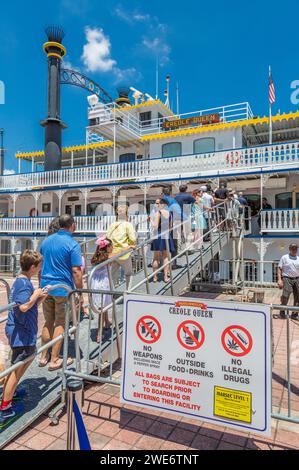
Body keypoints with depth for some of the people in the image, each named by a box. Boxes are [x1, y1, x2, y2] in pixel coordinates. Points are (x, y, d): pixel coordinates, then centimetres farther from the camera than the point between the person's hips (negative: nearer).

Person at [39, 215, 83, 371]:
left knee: (48, 322, 18)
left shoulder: (46, 241, 7)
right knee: (60, 324, 7)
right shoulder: (73, 245, -14)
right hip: (63, 289, -6)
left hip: (46, 287, 6)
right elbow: (76, 271, -17)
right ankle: (54, 360, 15)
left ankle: (43, 357, 27)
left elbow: (39, 264, 14)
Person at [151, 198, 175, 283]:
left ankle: (155, 277, 10)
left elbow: (155, 226, -16)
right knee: (166, 257, 11)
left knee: (156, 258, 5)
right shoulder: (170, 213, 6)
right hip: (166, 236, 4)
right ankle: (166, 276, 11)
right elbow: (170, 227, 11)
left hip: (158, 236, -4)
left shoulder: (158, 213, -10)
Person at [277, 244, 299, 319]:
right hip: (287, 279, -4)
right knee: (285, 296, -10)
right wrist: (279, 279, -11)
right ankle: (282, 312, 8)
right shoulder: (284, 257, 2)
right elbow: (279, 268, -1)